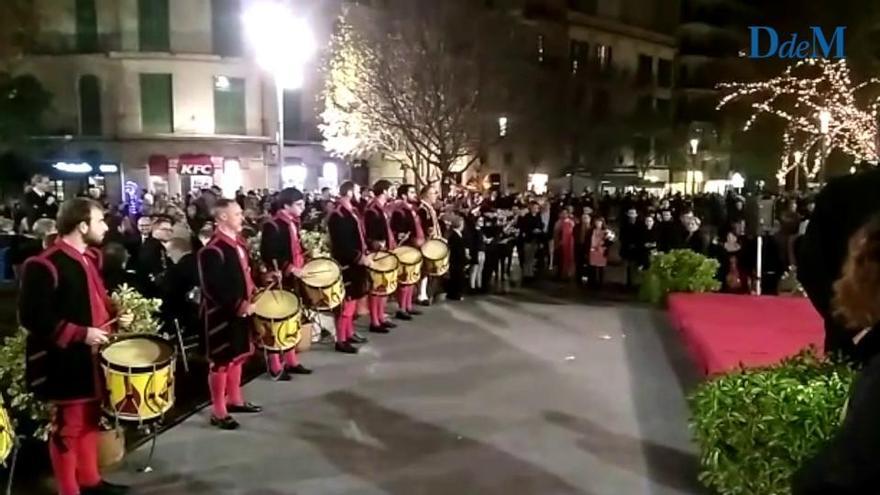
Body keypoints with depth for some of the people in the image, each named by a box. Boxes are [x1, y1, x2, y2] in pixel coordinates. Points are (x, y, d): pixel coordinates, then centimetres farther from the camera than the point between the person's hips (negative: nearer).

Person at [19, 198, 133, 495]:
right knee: (68, 428, 4)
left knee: (90, 421, 20)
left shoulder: (89, 258, 9)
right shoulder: (44, 266, -19)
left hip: (92, 358, 9)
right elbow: (33, 318, -21)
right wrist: (80, 334, -24)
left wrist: (115, 317, 2)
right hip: (64, 362, -9)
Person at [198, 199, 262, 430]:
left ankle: (235, 400, 34)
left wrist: (253, 291, 7)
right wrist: (238, 305, -25)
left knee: (238, 355, 19)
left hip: (241, 310, 9)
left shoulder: (239, 243, 9)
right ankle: (218, 412, 12)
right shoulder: (213, 251, -22)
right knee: (221, 360, 1)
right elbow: (213, 288, -26)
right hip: (222, 314, -9)